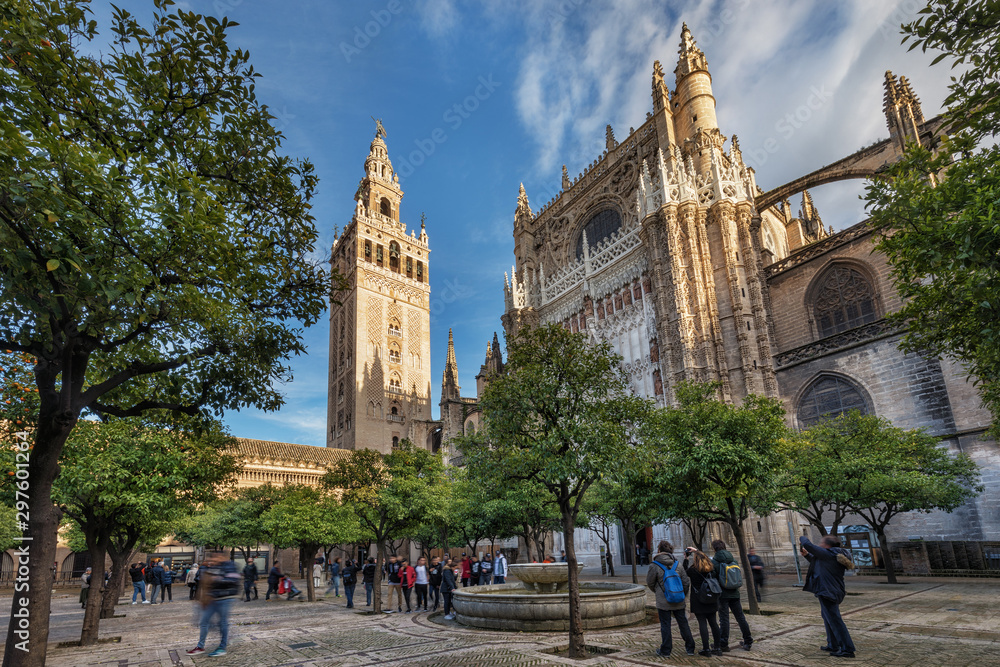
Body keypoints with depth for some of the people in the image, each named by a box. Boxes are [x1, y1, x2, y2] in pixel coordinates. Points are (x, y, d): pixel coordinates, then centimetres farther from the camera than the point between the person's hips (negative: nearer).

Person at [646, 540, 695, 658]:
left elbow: (650, 583, -2)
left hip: (663, 602, -3)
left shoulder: (655, 566, -12)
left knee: (665, 625, 6)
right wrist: (683, 595, 15)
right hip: (678, 602, 4)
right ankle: (690, 648, 22)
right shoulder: (677, 564, -1)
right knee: (683, 624, 14)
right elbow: (686, 581, 2)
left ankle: (665, 651, 14)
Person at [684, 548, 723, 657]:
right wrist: (697, 552, 28)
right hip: (712, 602, 5)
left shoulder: (693, 570, -14)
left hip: (699, 602, -5)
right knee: (713, 623, 10)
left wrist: (686, 559, 11)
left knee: (702, 623, -2)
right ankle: (717, 647, 16)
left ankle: (706, 649, -2)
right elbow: (704, 559, 21)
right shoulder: (712, 569, 1)